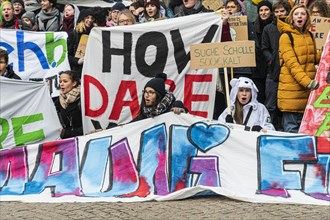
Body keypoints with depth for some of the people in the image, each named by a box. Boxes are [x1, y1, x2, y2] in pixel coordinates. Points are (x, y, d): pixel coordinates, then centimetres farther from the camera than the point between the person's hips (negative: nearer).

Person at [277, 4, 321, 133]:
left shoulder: (309, 36, 14)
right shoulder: (286, 36, -7)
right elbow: (292, 63, -16)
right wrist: (307, 82, -27)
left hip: (308, 88, 6)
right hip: (292, 88, -6)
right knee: (292, 128, -5)